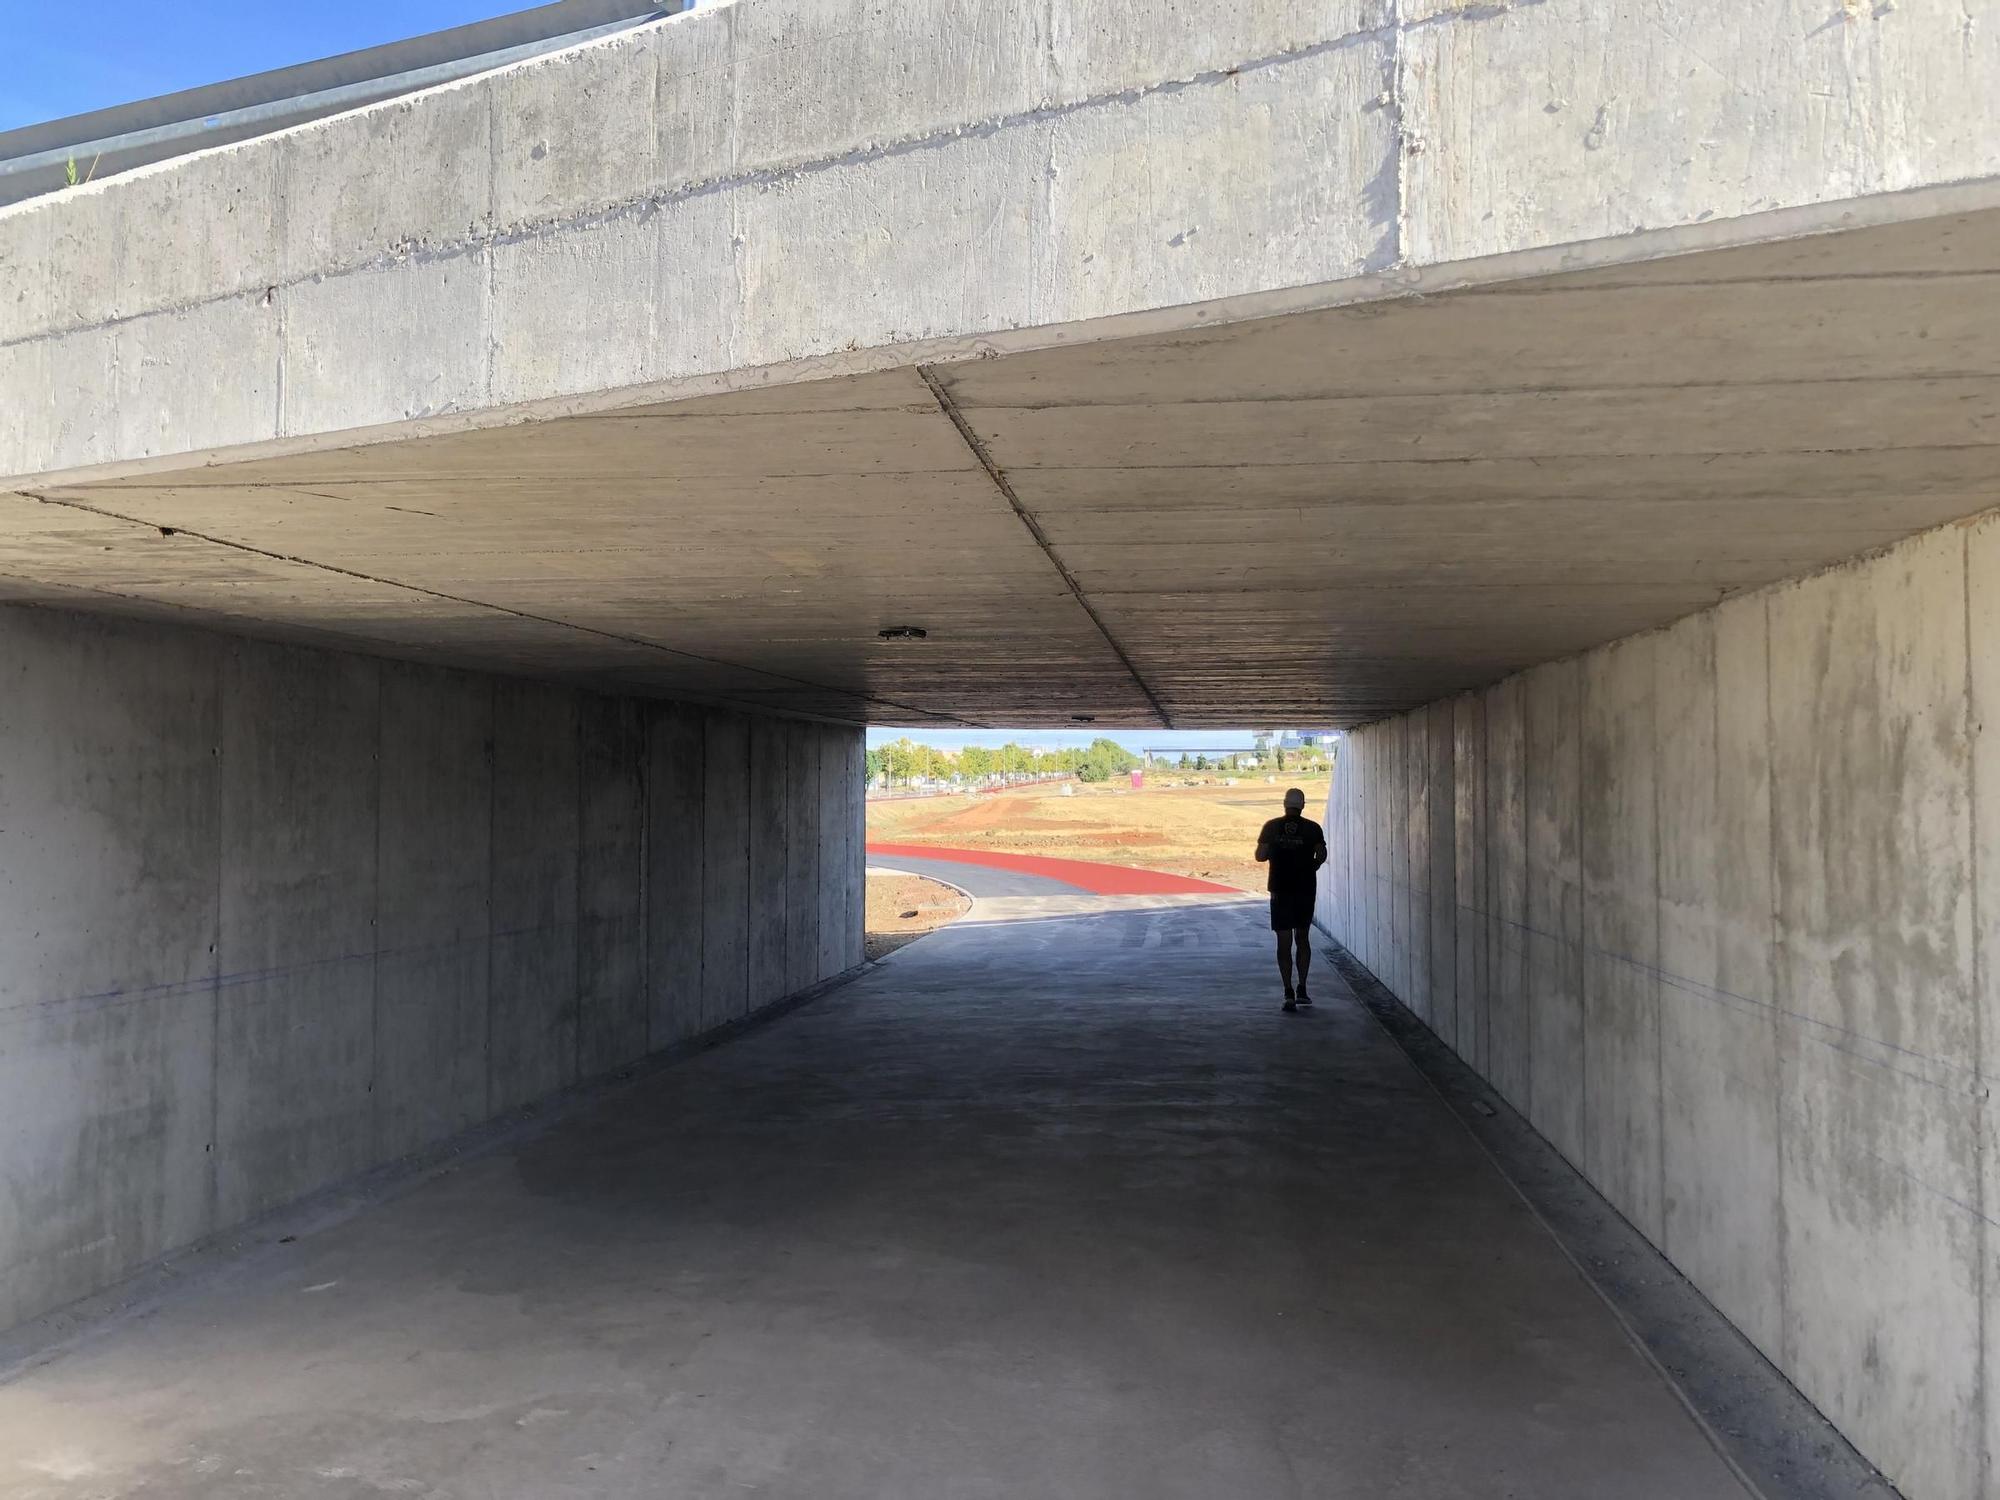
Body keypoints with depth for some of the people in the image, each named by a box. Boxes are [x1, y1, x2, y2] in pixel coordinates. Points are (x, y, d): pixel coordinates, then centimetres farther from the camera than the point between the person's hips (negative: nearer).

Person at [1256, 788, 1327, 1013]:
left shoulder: (1271, 827, -2)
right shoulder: (1312, 828, -2)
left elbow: (1260, 855, -2)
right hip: (1305, 889, 1)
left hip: (1280, 889, -1)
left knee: (1284, 941, 1)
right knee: (1302, 939, 15)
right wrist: (1309, 868, 11)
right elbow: (1321, 855, -8)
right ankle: (1301, 990, 12)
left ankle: (1289, 993, -6)